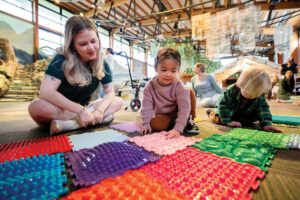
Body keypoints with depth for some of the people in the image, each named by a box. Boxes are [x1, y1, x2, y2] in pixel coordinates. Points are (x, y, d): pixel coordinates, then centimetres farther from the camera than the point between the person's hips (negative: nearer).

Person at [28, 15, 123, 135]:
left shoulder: (101, 64, -7)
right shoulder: (62, 60, -18)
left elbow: (110, 93, -8)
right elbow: (46, 92, -30)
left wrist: (99, 110, -27)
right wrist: (81, 111, -34)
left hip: (83, 108, 4)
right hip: (60, 109, -3)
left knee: (118, 102, -14)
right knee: (36, 107, -34)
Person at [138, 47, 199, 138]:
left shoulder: (179, 86, -22)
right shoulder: (150, 86, -16)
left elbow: (184, 108, -28)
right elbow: (147, 107, -14)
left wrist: (178, 129, -37)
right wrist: (146, 125, -23)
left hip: (178, 113, -1)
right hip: (163, 116, 1)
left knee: (190, 92, -21)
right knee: (155, 124, -33)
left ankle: (189, 120, -6)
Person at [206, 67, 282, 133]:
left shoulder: (260, 95, -24)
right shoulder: (231, 91, -38)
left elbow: (263, 109, -20)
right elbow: (223, 105, -34)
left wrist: (266, 124, -33)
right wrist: (228, 121, -35)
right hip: (229, 112, -5)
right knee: (217, 119, -23)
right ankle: (210, 112, 13)